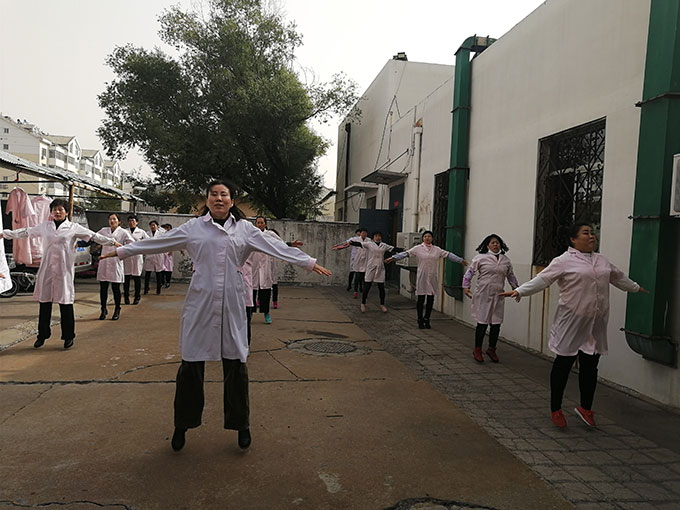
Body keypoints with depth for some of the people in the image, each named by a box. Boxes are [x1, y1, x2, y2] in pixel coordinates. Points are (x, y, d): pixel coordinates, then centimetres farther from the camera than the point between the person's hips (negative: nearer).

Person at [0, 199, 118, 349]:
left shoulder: (73, 227, 2)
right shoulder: (44, 226, 10)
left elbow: (94, 236, -1)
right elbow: (25, 232, 20)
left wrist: (112, 242, -7)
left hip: (64, 269, -3)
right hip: (47, 269, 3)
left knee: (65, 303, 1)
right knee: (44, 302, 8)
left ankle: (68, 336, 13)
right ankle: (42, 335, 22)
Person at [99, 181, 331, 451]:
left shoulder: (244, 228, 7)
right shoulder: (193, 227, 6)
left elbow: (276, 246, 4)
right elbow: (157, 242, 10)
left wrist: (310, 262, 1)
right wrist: (121, 251, 13)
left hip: (232, 304, 1)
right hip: (200, 303, 0)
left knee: (236, 363, 6)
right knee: (191, 364, 6)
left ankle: (241, 424, 25)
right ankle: (182, 425, 26)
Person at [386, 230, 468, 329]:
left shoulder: (437, 249, 7)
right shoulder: (418, 248, -2)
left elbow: (448, 255, 9)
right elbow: (406, 253, -8)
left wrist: (461, 260, 10)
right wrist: (393, 258, -17)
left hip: (432, 278, 3)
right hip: (422, 277, -3)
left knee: (430, 300, 7)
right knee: (420, 299, 3)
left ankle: (426, 319, 23)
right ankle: (420, 320, 16)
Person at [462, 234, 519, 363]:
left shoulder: (506, 260, 9)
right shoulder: (480, 258, -3)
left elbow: (510, 276, 22)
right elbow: (469, 272, 1)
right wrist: (465, 287, -4)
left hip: (498, 296, 4)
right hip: (483, 295, -4)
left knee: (496, 324, 6)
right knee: (482, 323, -1)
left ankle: (492, 349, 24)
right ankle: (477, 350, 14)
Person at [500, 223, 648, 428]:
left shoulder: (602, 261, 13)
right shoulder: (564, 261, -9)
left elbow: (618, 276, 30)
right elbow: (542, 279, -17)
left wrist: (635, 287, 45)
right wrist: (519, 291, -29)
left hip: (596, 324, 6)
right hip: (571, 323, -6)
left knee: (590, 365, 11)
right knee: (563, 364, 4)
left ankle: (586, 407, 29)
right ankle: (555, 409, 16)